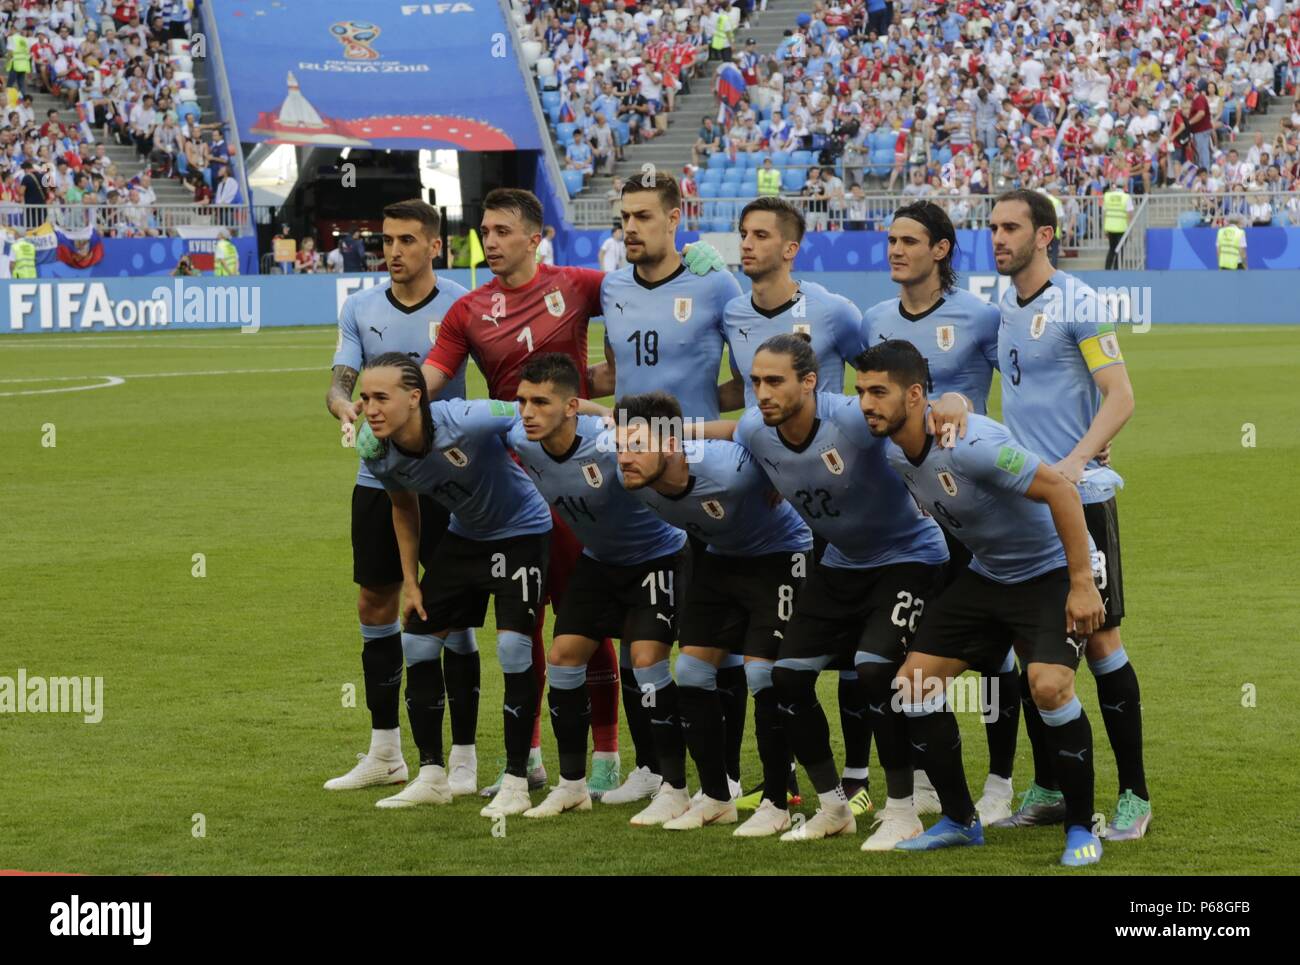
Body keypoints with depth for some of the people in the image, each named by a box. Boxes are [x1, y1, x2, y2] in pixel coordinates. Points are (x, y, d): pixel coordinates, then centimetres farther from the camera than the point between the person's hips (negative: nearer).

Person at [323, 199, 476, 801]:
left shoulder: (460, 306, -6)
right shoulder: (360, 309, 4)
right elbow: (339, 384, -1)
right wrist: (347, 410, -24)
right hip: (378, 478, 4)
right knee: (375, 604, 10)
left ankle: (463, 759, 5)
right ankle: (385, 753, 23)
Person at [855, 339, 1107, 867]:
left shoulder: (968, 444, -31)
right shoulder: (893, 453, -6)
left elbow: (1060, 490, -29)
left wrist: (1082, 584, -29)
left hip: (1052, 570, -8)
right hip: (986, 574, 8)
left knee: (1048, 684, -28)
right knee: (914, 681, 0)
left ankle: (1081, 828, -10)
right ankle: (959, 820, 14)